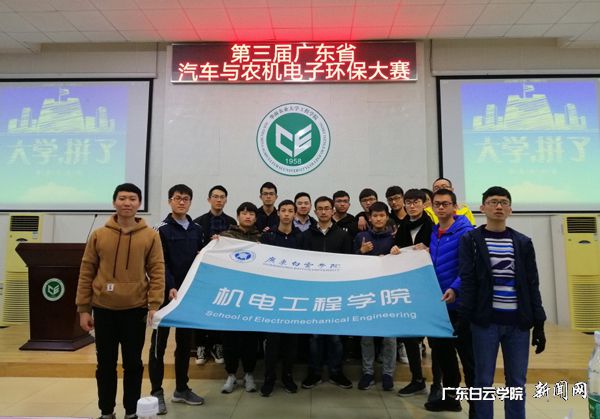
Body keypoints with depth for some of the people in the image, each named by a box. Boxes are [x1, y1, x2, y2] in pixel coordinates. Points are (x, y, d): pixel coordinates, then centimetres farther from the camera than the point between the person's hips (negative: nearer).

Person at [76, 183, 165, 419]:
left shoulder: (151, 236, -2)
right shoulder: (99, 235, 2)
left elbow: (157, 273, -4)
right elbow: (86, 273, 4)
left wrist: (154, 305, -12)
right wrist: (83, 309, 2)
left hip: (136, 309, -1)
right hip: (103, 309, 2)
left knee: (133, 363, 9)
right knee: (106, 363, 12)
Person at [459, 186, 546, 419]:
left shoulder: (523, 242, 8)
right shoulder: (471, 240, 1)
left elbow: (532, 285, 8)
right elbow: (467, 282, -4)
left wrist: (539, 324, 4)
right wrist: (464, 319, -10)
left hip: (518, 322, 3)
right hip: (485, 321, -2)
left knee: (517, 382, 9)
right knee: (484, 381, 4)